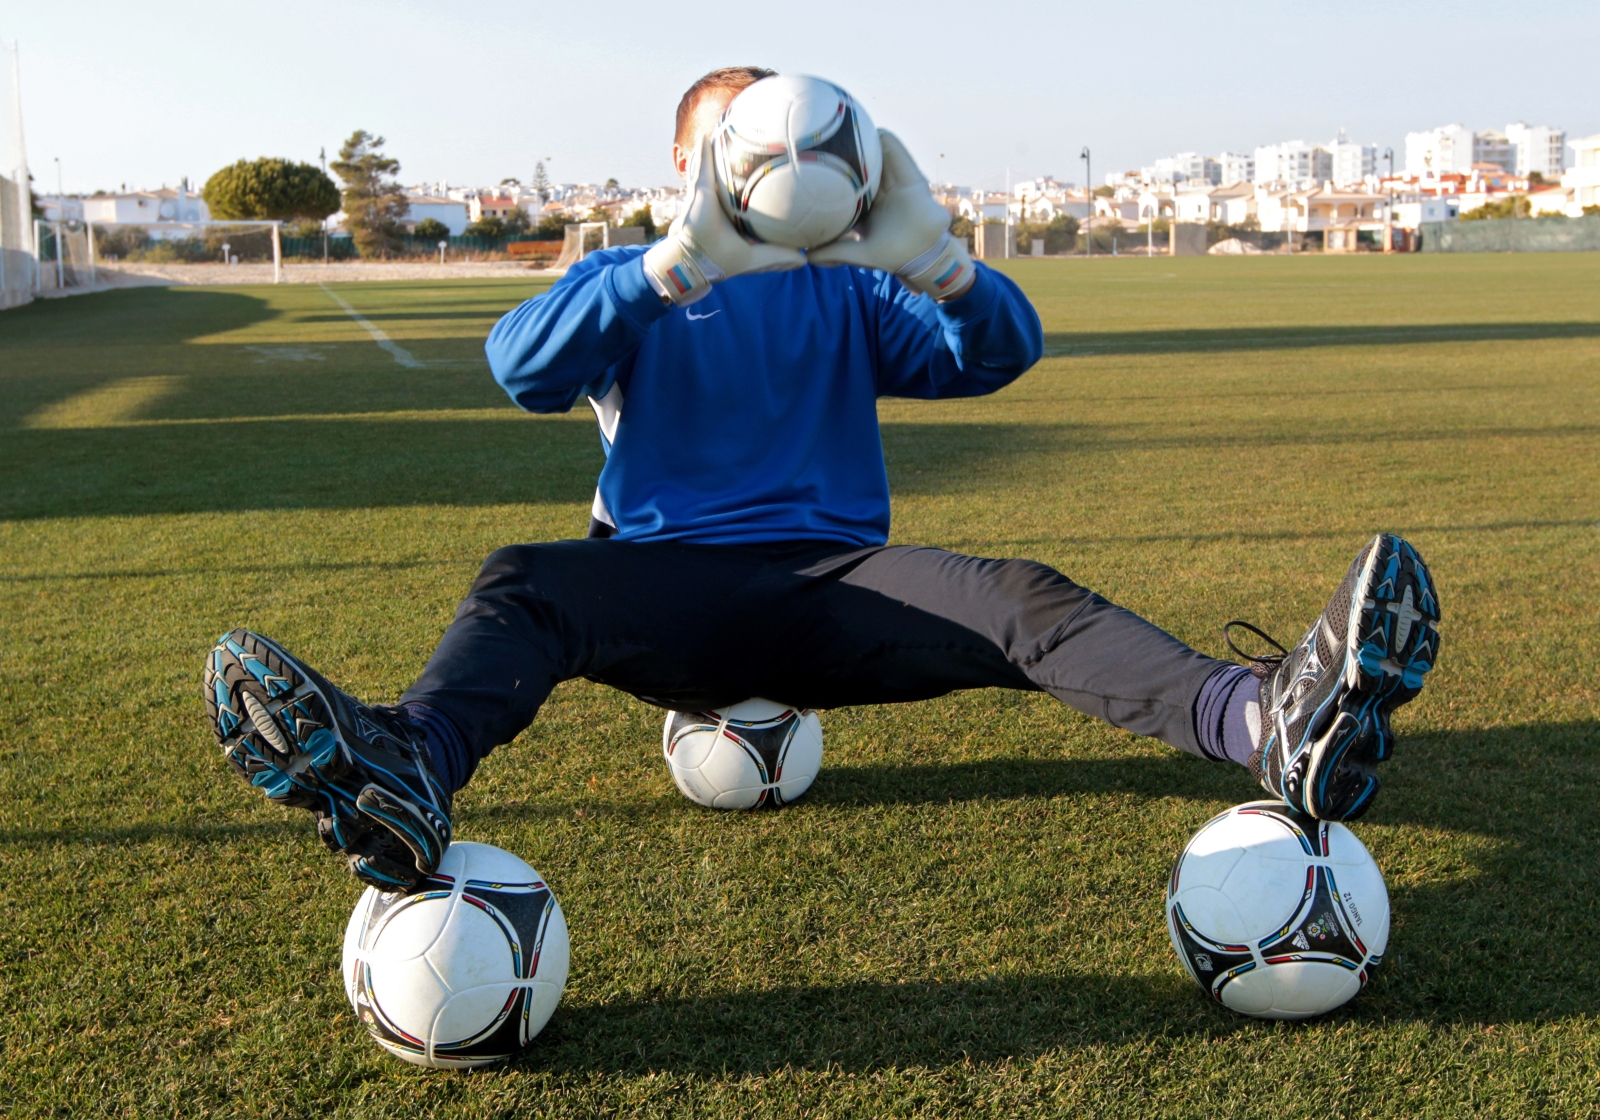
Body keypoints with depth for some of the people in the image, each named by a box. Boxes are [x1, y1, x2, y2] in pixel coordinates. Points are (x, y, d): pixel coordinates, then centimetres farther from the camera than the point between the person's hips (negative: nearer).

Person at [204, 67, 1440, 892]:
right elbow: (523, 365, -9)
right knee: (522, 583, -30)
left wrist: (931, 259, -20)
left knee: (1026, 601, -25)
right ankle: (407, 770, -60)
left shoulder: (847, 289, 18)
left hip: (833, 580, 1)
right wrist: (680, 263, -25)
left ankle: (1264, 721, -49)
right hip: (667, 583, -1)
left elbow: (1003, 350, 2)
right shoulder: (625, 280, 14)